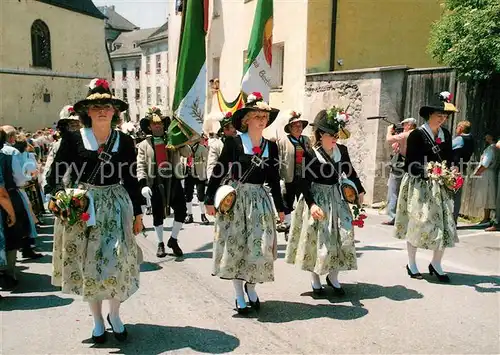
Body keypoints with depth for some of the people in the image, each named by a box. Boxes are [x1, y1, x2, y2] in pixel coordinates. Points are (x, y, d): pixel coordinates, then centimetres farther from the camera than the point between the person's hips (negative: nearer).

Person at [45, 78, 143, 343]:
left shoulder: (124, 141, 3)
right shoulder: (73, 139, -2)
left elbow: (131, 180, 7)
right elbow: (55, 173, -1)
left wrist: (137, 213, 7)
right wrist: (60, 196, -19)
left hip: (115, 206, 1)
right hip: (81, 206, -1)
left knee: (118, 262, 1)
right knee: (87, 264, 6)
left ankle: (114, 315, 24)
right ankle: (98, 320, 25)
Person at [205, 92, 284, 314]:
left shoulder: (271, 147, 6)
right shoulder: (233, 142, -6)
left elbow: (274, 180, 11)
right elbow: (218, 171, -5)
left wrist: (280, 208, 12)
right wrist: (210, 199, -8)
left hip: (260, 200, 3)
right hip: (235, 198, -3)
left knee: (260, 246, 2)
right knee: (236, 246, 3)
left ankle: (251, 286, 28)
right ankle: (240, 296, 16)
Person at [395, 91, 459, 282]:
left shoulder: (446, 134, 7)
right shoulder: (417, 135, -11)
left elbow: (449, 159, 14)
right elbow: (410, 165, -14)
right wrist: (428, 172, -26)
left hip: (440, 187, 6)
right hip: (419, 187, -5)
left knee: (445, 225, 4)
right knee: (417, 223, 2)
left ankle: (436, 264, 21)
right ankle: (411, 264, 20)